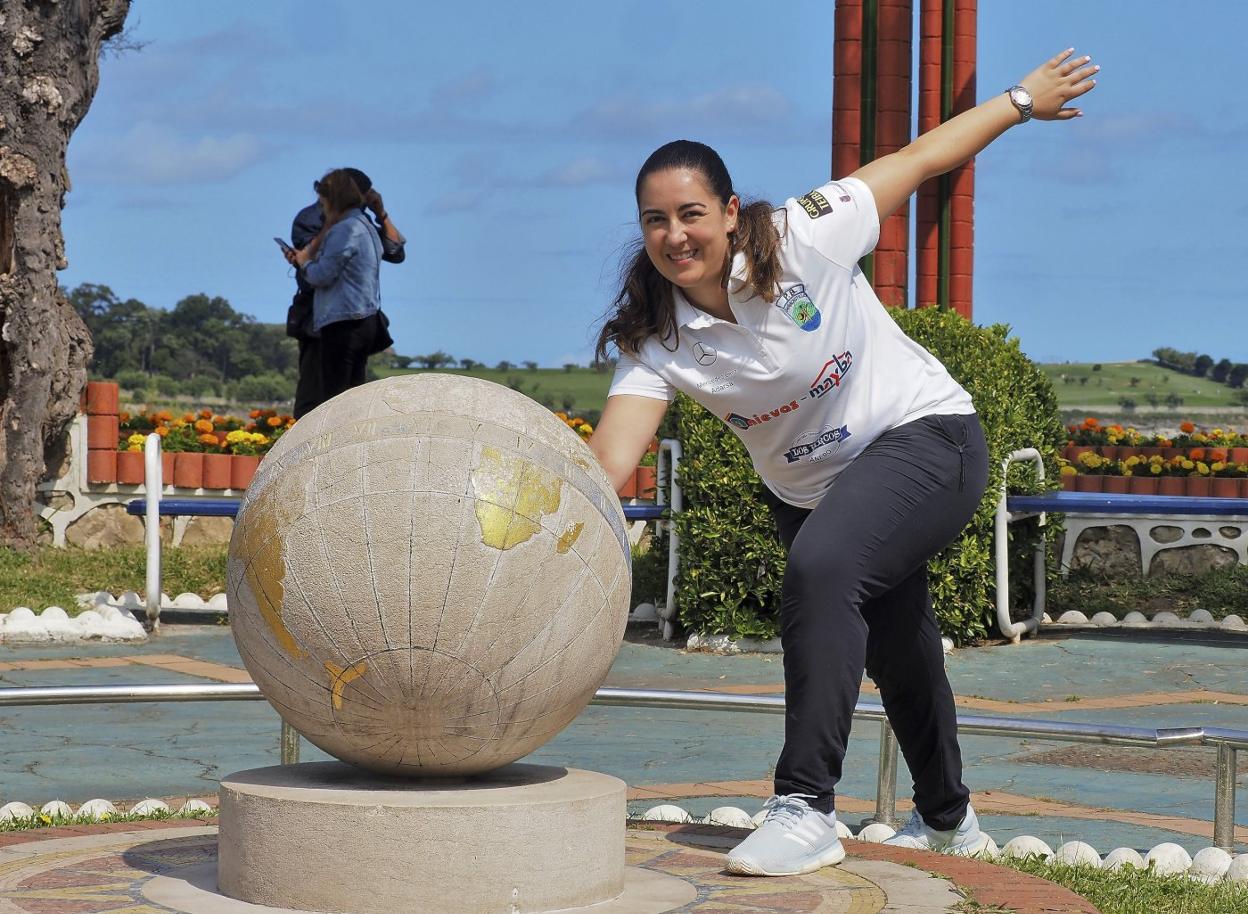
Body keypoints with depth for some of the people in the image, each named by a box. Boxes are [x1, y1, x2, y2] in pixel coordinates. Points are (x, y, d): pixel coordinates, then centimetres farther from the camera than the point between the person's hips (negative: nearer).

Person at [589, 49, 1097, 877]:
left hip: (925, 436, -5)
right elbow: (610, 459, -28)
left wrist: (1022, 102, -2)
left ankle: (808, 809, -33)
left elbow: (917, 161, -9)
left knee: (821, 567, -34)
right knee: (899, 659, 23)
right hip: (809, 491, 5)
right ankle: (948, 821, 51)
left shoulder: (803, 239, -22)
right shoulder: (657, 341, -14)